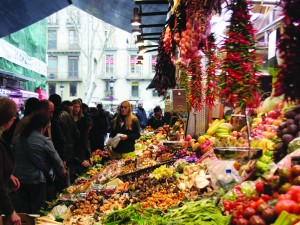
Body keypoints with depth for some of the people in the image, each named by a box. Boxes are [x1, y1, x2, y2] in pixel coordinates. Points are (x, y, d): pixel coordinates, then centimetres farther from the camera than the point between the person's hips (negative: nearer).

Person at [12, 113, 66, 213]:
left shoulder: (18, 138, 5)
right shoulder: (45, 141, -12)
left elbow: (14, 156, 13)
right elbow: (56, 159, -3)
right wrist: (62, 171, 15)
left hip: (19, 178, 5)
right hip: (36, 180, -5)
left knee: (22, 210, 14)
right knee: (36, 212, 8)